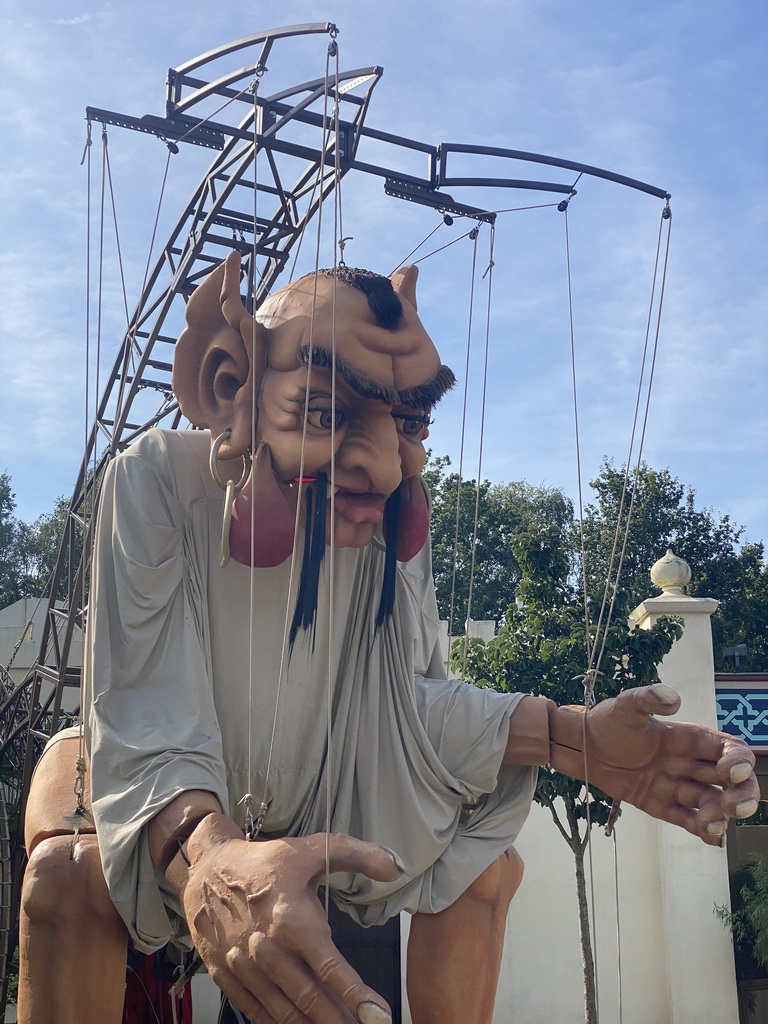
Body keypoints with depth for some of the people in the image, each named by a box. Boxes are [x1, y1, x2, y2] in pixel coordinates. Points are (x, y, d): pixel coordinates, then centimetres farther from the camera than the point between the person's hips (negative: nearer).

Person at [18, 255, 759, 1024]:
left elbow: (407, 692, -17)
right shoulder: (159, 483, -32)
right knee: (72, 871, -34)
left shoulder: (394, 523, -19)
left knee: (485, 866, -3)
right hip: (164, 808, -3)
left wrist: (574, 736, -33)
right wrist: (211, 859, -61)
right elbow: (146, 718, -39)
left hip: (298, 801, 4)